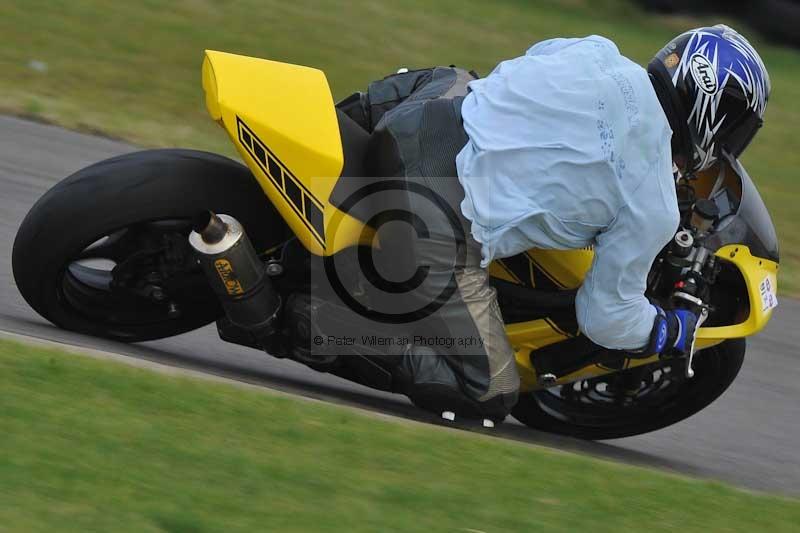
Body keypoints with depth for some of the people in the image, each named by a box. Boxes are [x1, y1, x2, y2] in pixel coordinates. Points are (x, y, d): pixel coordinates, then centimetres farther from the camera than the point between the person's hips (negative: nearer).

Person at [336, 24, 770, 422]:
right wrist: (671, 333, 25)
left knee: (450, 79, 39)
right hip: (445, 234, -7)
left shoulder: (597, 55, 7)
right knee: (489, 397, 4)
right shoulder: (656, 212, -4)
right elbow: (606, 314, 5)